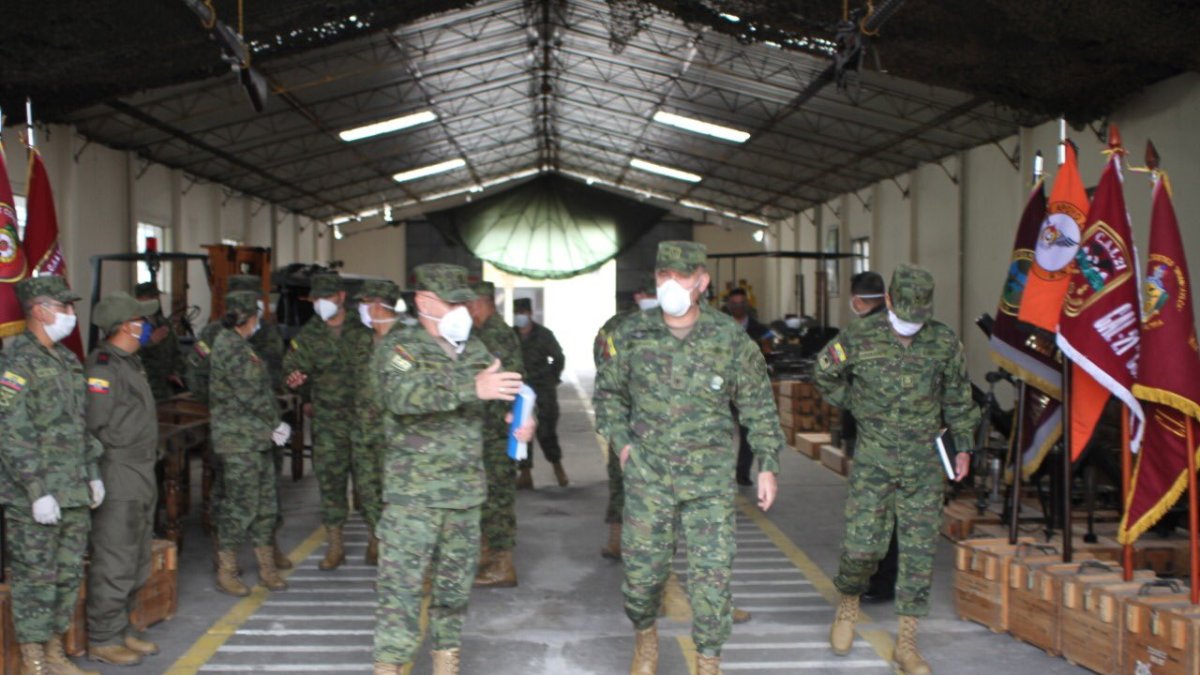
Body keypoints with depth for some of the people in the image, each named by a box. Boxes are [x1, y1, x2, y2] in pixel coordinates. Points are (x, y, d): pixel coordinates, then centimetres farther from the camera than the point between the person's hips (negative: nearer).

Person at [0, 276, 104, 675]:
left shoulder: (66, 360, 15)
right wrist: (37, 491, -18)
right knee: (34, 580, 0)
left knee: (69, 576, 13)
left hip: (74, 493, 8)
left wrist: (93, 474, 18)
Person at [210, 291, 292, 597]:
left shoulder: (240, 345, 18)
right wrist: (276, 423, -7)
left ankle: (267, 567, 20)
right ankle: (226, 572, 4)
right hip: (238, 437, -10)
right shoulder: (230, 348, -15)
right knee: (240, 503, -5)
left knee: (266, 501, 12)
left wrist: (274, 424, 8)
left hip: (256, 437, 10)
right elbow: (251, 396, -18)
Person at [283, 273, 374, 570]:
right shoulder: (307, 336, 7)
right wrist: (296, 380, -20)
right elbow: (292, 366, 3)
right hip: (328, 420, 1)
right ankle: (335, 546, 10)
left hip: (364, 418, -1)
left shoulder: (362, 333, 3)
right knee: (330, 480, 0)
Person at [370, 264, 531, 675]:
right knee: (402, 584, -7)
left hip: (466, 492, 6)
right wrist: (472, 388, -35)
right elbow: (402, 395, -25)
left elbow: (506, 393, 22)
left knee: (455, 584, 14)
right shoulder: (398, 347, -6)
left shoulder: (475, 351, 13)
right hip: (413, 494, -6)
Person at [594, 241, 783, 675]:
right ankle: (645, 638, 36)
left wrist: (768, 464, 1)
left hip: (711, 479, -1)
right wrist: (619, 440, 3)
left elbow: (758, 406, 3)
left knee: (712, 573, -2)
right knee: (642, 568, 7)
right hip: (648, 476, 1)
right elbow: (608, 391, 13)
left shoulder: (730, 339, -5)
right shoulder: (632, 335, -2)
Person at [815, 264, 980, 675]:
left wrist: (964, 446, 12)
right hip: (873, 459, -2)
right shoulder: (860, 337, -7)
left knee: (920, 550, 1)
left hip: (924, 463, 2)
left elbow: (958, 398, 12)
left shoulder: (945, 343, -1)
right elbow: (825, 372, 11)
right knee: (861, 544, -6)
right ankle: (848, 605, 27)